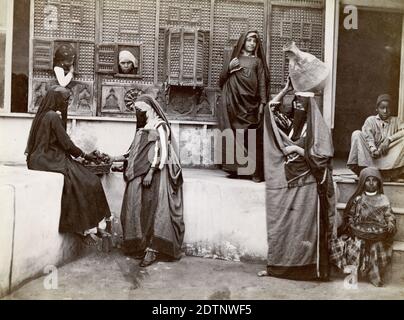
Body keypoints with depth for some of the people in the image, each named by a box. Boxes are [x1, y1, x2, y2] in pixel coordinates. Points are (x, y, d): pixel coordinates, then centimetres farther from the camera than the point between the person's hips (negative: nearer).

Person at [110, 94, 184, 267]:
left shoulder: (160, 126, -3)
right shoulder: (142, 129, 20)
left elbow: (162, 153, -13)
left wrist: (150, 173, -20)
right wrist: (116, 158, 15)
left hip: (154, 174, -7)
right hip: (139, 175, 8)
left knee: (153, 209, -11)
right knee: (138, 210, 1)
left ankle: (153, 249, -9)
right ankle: (142, 246, 8)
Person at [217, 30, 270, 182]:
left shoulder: (257, 61, 13)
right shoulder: (234, 59, 17)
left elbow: (262, 83, 6)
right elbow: (222, 80, 14)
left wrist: (262, 103, -5)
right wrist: (228, 67, -3)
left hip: (250, 103, -1)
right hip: (234, 103, 2)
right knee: (234, 135, -2)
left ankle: (255, 171, -5)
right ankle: (234, 168, 4)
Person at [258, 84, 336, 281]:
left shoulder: (317, 128, -7)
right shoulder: (291, 124, 10)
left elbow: (323, 156, -13)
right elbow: (270, 109, 13)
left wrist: (297, 149, -13)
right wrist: (285, 90, 5)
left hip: (307, 184, -6)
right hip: (287, 183, 6)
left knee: (304, 225, -2)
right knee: (281, 223, 7)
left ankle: (308, 267, 8)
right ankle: (276, 265, 15)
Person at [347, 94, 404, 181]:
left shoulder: (395, 121, 11)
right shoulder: (370, 120, 5)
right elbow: (368, 138, -10)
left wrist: (389, 139, -20)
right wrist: (373, 150, -29)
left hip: (388, 157, 1)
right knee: (357, 134, -19)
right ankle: (362, 168, -26)